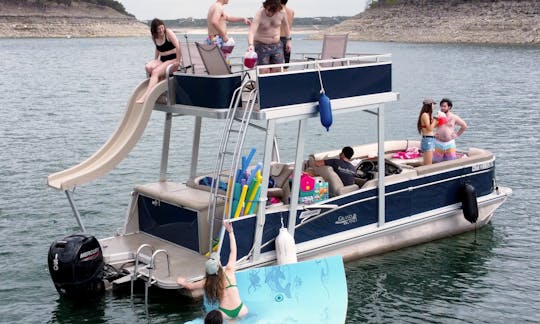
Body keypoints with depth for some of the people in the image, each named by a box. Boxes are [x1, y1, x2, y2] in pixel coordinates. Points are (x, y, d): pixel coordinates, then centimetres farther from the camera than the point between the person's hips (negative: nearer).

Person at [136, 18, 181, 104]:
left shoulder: (168, 33, -10)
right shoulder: (155, 37, 8)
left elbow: (178, 46, -17)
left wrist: (178, 61, -16)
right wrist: (155, 61, 17)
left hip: (172, 60, -6)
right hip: (162, 60, 6)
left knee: (155, 72, -28)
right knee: (148, 67, -24)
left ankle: (145, 96, -35)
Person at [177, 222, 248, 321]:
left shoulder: (208, 282, -4)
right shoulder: (229, 271, -7)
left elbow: (190, 286, 12)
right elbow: (233, 251, 1)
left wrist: (183, 282, 34)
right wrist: (230, 232, 5)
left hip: (225, 314, -1)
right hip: (240, 311, 1)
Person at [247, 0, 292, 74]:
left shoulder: (282, 12, -8)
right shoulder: (259, 14, -20)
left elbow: (285, 25, 13)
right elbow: (251, 31, -33)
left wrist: (288, 40, 14)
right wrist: (250, 45, -50)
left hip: (277, 46, 4)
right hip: (262, 46, -4)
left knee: (277, 70, 3)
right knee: (264, 72, -9)